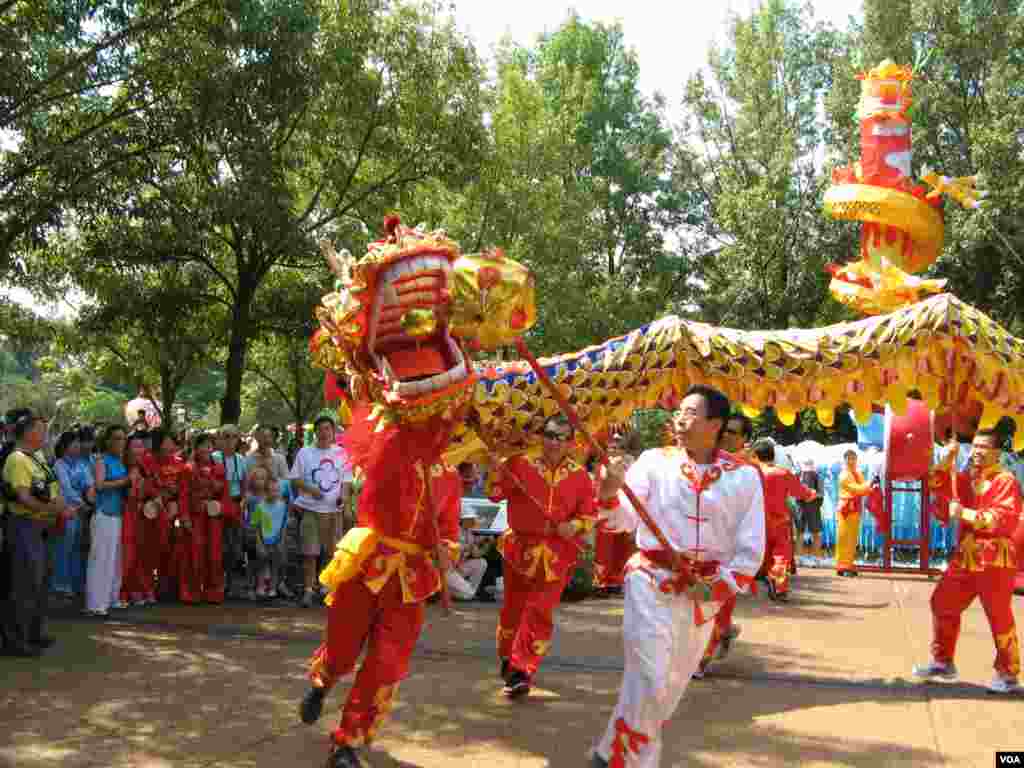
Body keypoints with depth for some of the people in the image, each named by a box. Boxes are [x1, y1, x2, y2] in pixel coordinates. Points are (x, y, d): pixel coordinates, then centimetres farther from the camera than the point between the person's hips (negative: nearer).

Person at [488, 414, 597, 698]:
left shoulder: (580, 476, -1)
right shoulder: (521, 463, -4)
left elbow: (589, 517, 4)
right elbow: (496, 494, -6)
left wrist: (574, 527, -15)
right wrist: (497, 465, -20)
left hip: (556, 556, 0)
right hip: (520, 548, 0)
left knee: (539, 612, -4)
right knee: (513, 608, 15)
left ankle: (521, 671, 1)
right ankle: (508, 659, 37)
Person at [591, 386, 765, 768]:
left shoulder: (744, 477, -3)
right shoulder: (654, 460, -3)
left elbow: (750, 549, -1)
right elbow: (623, 520, -8)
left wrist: (718, 586, -12)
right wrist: (610, 491, -27)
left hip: (702, 592, 2)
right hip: (651, 581, -2)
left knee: (671, 687, 14)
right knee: (649, 681, -9)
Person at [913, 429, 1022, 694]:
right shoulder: (966, 479, 14)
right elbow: (937, 484, 11)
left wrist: (965, 514, -20)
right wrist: (949, 456, -1)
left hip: (996, 561, -8)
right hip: (965, 558, 8)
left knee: (999, 618, -3)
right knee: (942, 604, 13)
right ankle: (943, 662, 25)